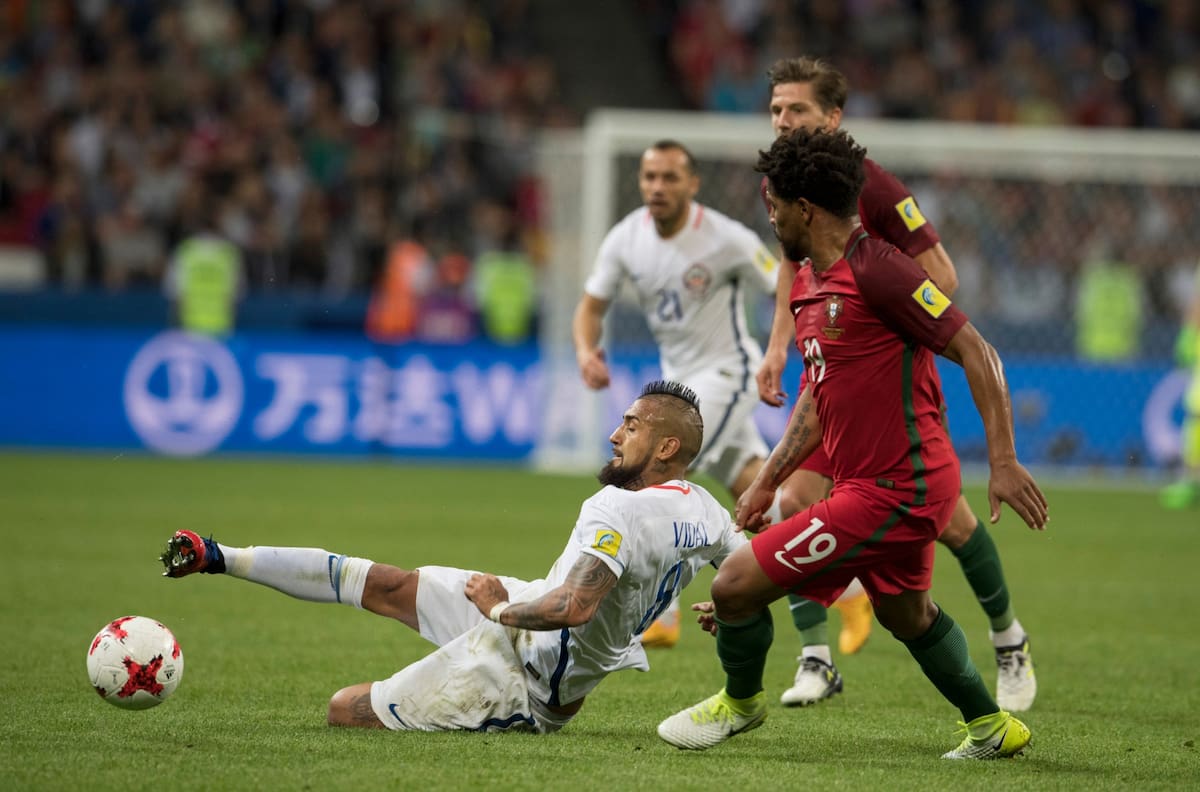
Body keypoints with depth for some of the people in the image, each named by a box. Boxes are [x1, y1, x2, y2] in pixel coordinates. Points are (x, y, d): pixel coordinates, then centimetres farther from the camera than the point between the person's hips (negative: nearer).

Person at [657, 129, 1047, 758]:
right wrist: (767, 482, 18)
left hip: (892, 490, -10)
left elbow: (976, 352, -17)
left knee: (734, 585, -7)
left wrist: (1003, 462, -21)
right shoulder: (808, 286, 12)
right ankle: (990, 727, 42)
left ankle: (739, 700, 19)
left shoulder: (876, 270, -18)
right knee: (905, 613, 27)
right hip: (899, 486, 10)